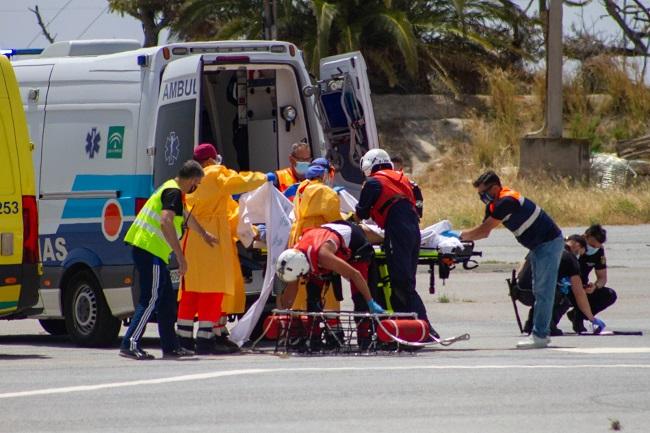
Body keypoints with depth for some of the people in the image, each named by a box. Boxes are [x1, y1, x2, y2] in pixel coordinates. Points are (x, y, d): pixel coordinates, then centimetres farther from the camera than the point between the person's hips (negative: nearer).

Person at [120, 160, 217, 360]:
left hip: (145, 248, 11)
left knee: (167, 300, 14)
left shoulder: (171, 189, 21)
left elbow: (185, 216, 41)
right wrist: (180, 255, -30)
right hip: (151, 251, -11)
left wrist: (204, 234, 57)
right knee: (151, 299, -11)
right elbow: (166, 222, -29)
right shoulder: (174, 193, -13)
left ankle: (170, 347, 19)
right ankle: (130, 345, -16)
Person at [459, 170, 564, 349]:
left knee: (543, 291, -11)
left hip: (549, 243, -10)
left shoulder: (507, 201, -24)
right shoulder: (494, 204, 6)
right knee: (539, 291, 13)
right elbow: (484, 231, 7)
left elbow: (484, 229, -24)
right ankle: (540, 333, 17)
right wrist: (466, 236, -8)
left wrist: (463, 236, -14)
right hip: (538, 246, 10)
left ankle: (539, 335, -14)